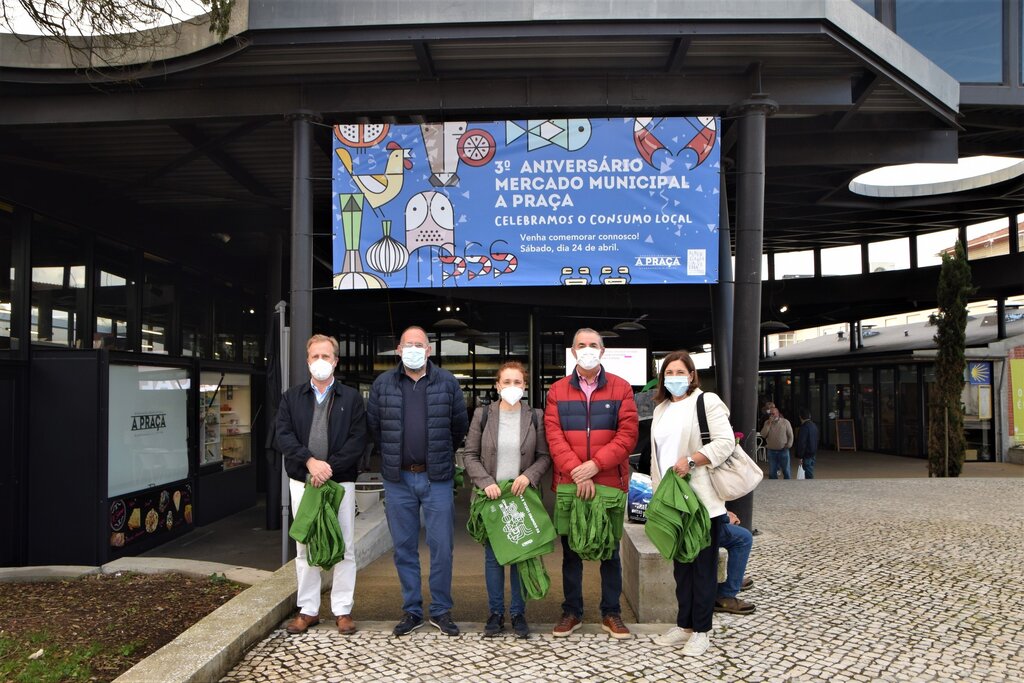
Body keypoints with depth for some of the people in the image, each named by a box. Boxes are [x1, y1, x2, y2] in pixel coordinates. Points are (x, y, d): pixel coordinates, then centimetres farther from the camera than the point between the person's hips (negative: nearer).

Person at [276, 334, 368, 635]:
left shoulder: (351, 398, 4)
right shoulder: (291, 398, 9)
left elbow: (358, 440, -5)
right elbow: (283, 436, -2)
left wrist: (330, 467, -16)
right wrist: (310, 461, -17)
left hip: (340, 481, -2)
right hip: (302, 481, 2)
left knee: (344, 547, 1)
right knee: (304, 547, 9)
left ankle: (343, 610, 12)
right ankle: (308, 610, 20)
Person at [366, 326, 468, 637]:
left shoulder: (447, 383, 1)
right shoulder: (383, 384, 3)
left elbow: (460, 426, 8)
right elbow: (373, 425, 11)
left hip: (437, 478, -1)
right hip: (398, 479, 1)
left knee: (442, 547, 1)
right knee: (404, 549, 9)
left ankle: (441, 610, 16)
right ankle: (411, 611, 21)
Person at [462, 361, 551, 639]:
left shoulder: (535, 417, 3)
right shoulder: (483, 415, 2)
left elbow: (545, 456, 4)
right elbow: (470, 455, 2)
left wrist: (529, 475, -14)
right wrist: (485, 482, -12)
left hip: (523, 494, 0)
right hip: (491, 494, 0)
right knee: (492, 555, 6)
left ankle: (518, 613, 17)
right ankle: (496, 612, 17)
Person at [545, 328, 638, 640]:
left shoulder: (620, 388, 2)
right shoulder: (557, 391, 5)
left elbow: (628, 434, -6)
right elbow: (554, 437, -4)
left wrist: (595, 464, -16)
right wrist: (576, 473, -16)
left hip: (609, 482, -1)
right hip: (568, 483, 1)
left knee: (610, 550, 9)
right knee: (571, 550, 10)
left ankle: (611, 613, 21)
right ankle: (572, 611, 23)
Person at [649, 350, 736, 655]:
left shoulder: (706, 401, -5)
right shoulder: (661, 409, 16)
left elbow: (726, 442, -15)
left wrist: (690, 461, -23)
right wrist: (658, 490, 15)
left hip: (703, 500, -7)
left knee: (703, 566, 2)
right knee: (680, 564, 13)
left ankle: (701, 631, 11)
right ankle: (684, 625, 23)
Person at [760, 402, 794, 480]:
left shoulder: (785, 422, -1)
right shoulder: (767, 422, 5)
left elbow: (790, 435, 3)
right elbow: (763, 435, -7)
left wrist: (788, 445, -7)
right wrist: (769, 424, -13)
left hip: (783, 451, -2)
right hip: (771, 451, 2)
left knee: (786, 472, 8)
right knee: (772, 473, 7)